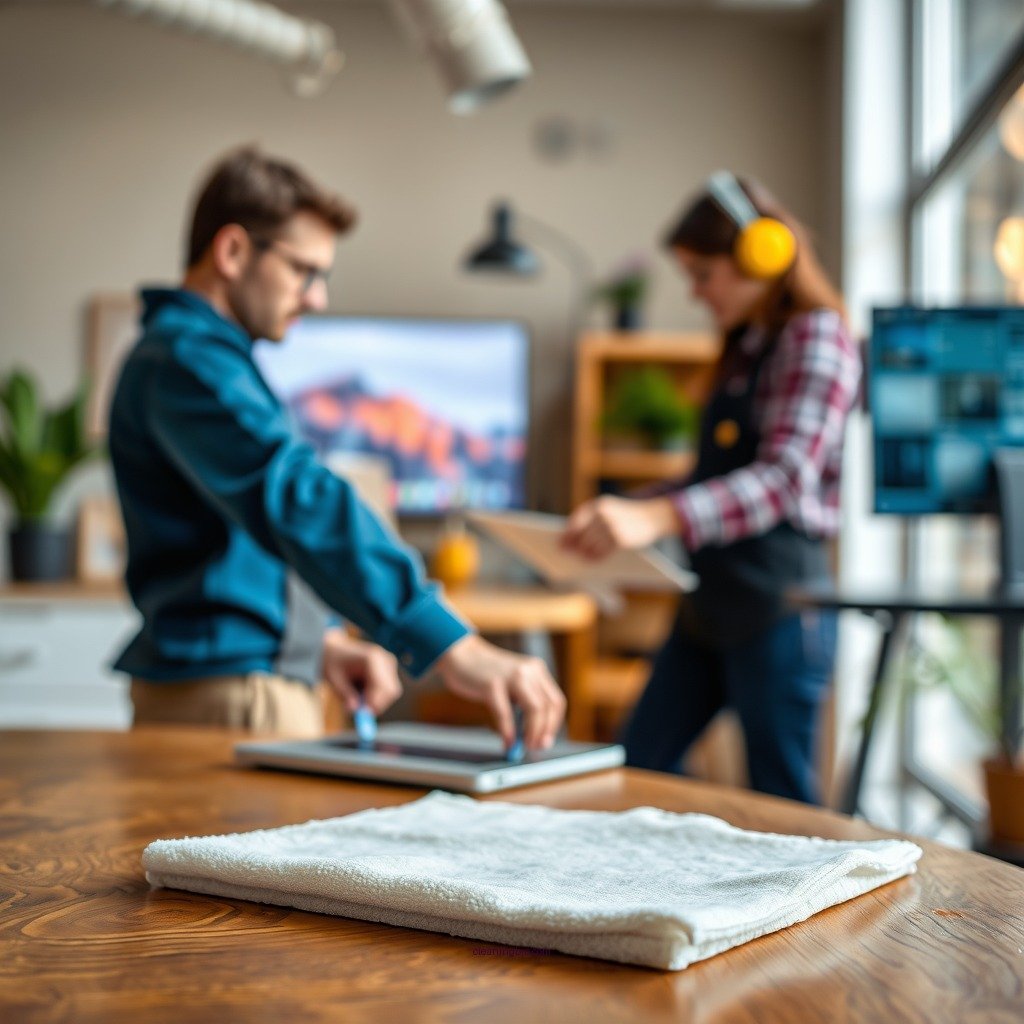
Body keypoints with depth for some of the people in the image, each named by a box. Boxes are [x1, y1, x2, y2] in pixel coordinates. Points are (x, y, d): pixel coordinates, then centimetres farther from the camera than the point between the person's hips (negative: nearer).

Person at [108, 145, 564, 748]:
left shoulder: (214, 357, 16)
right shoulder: (186, 363, -18)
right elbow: (298, 501, -33)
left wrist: (321, 639, 5)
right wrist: (453, 648, -42)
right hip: (231, 698, -10)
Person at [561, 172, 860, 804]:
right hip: (713, 602, 9)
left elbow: (787, 479, -27)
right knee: (641, 761, 12)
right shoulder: (745, 348, 15)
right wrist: (619, 512, 13)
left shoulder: (817, 338, -12)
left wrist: (659, 518, -40)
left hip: (780, 603, -9)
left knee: (780, 798, 0)